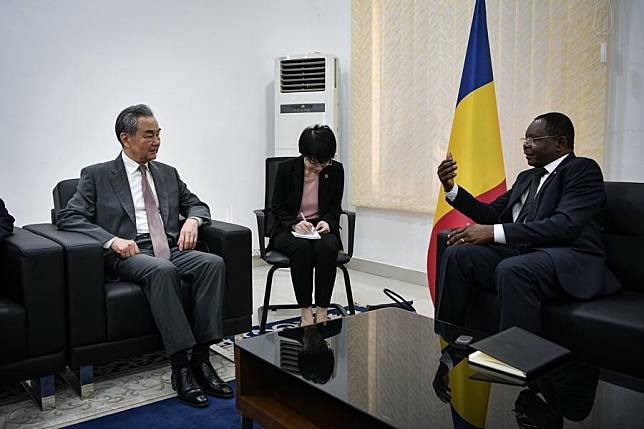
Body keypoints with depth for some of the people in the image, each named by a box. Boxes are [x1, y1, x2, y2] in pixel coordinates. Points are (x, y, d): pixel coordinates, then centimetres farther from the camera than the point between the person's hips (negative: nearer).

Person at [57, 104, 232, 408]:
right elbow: (69, 217, -1)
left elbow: (197, 205, 25)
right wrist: (112, 240, -17)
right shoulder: (97, 175, 7)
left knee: (213, 262, -26)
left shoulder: (168, 173, 20)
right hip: (129, 254, -4)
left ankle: (201, 358, -23)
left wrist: (193, 220, -2)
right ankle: (180, 367, -31)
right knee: (162, 269, -37)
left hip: (171, 249, 5)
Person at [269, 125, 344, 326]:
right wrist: (294, 224, -20)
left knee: (327, 247, -34)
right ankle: (305, 313, -27)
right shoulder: (287, 169, -8)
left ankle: (322, 313, -26)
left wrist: (327, 222, -14)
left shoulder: (336, 170, -2)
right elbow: (277, 207, -2)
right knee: (301, 248, -35)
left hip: (321, 228, 2)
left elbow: (335, 207, 8)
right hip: (288, 230, -1)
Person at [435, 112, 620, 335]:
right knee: (457, 254, -13)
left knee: (511, 269, -36)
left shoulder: (583, 169, -2)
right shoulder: (527, 177, 24)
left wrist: (493, 232, -20)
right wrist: (451, 187, 7)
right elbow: (492, 214, 21)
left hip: (571, 261, -7)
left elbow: (565, 225, -17)